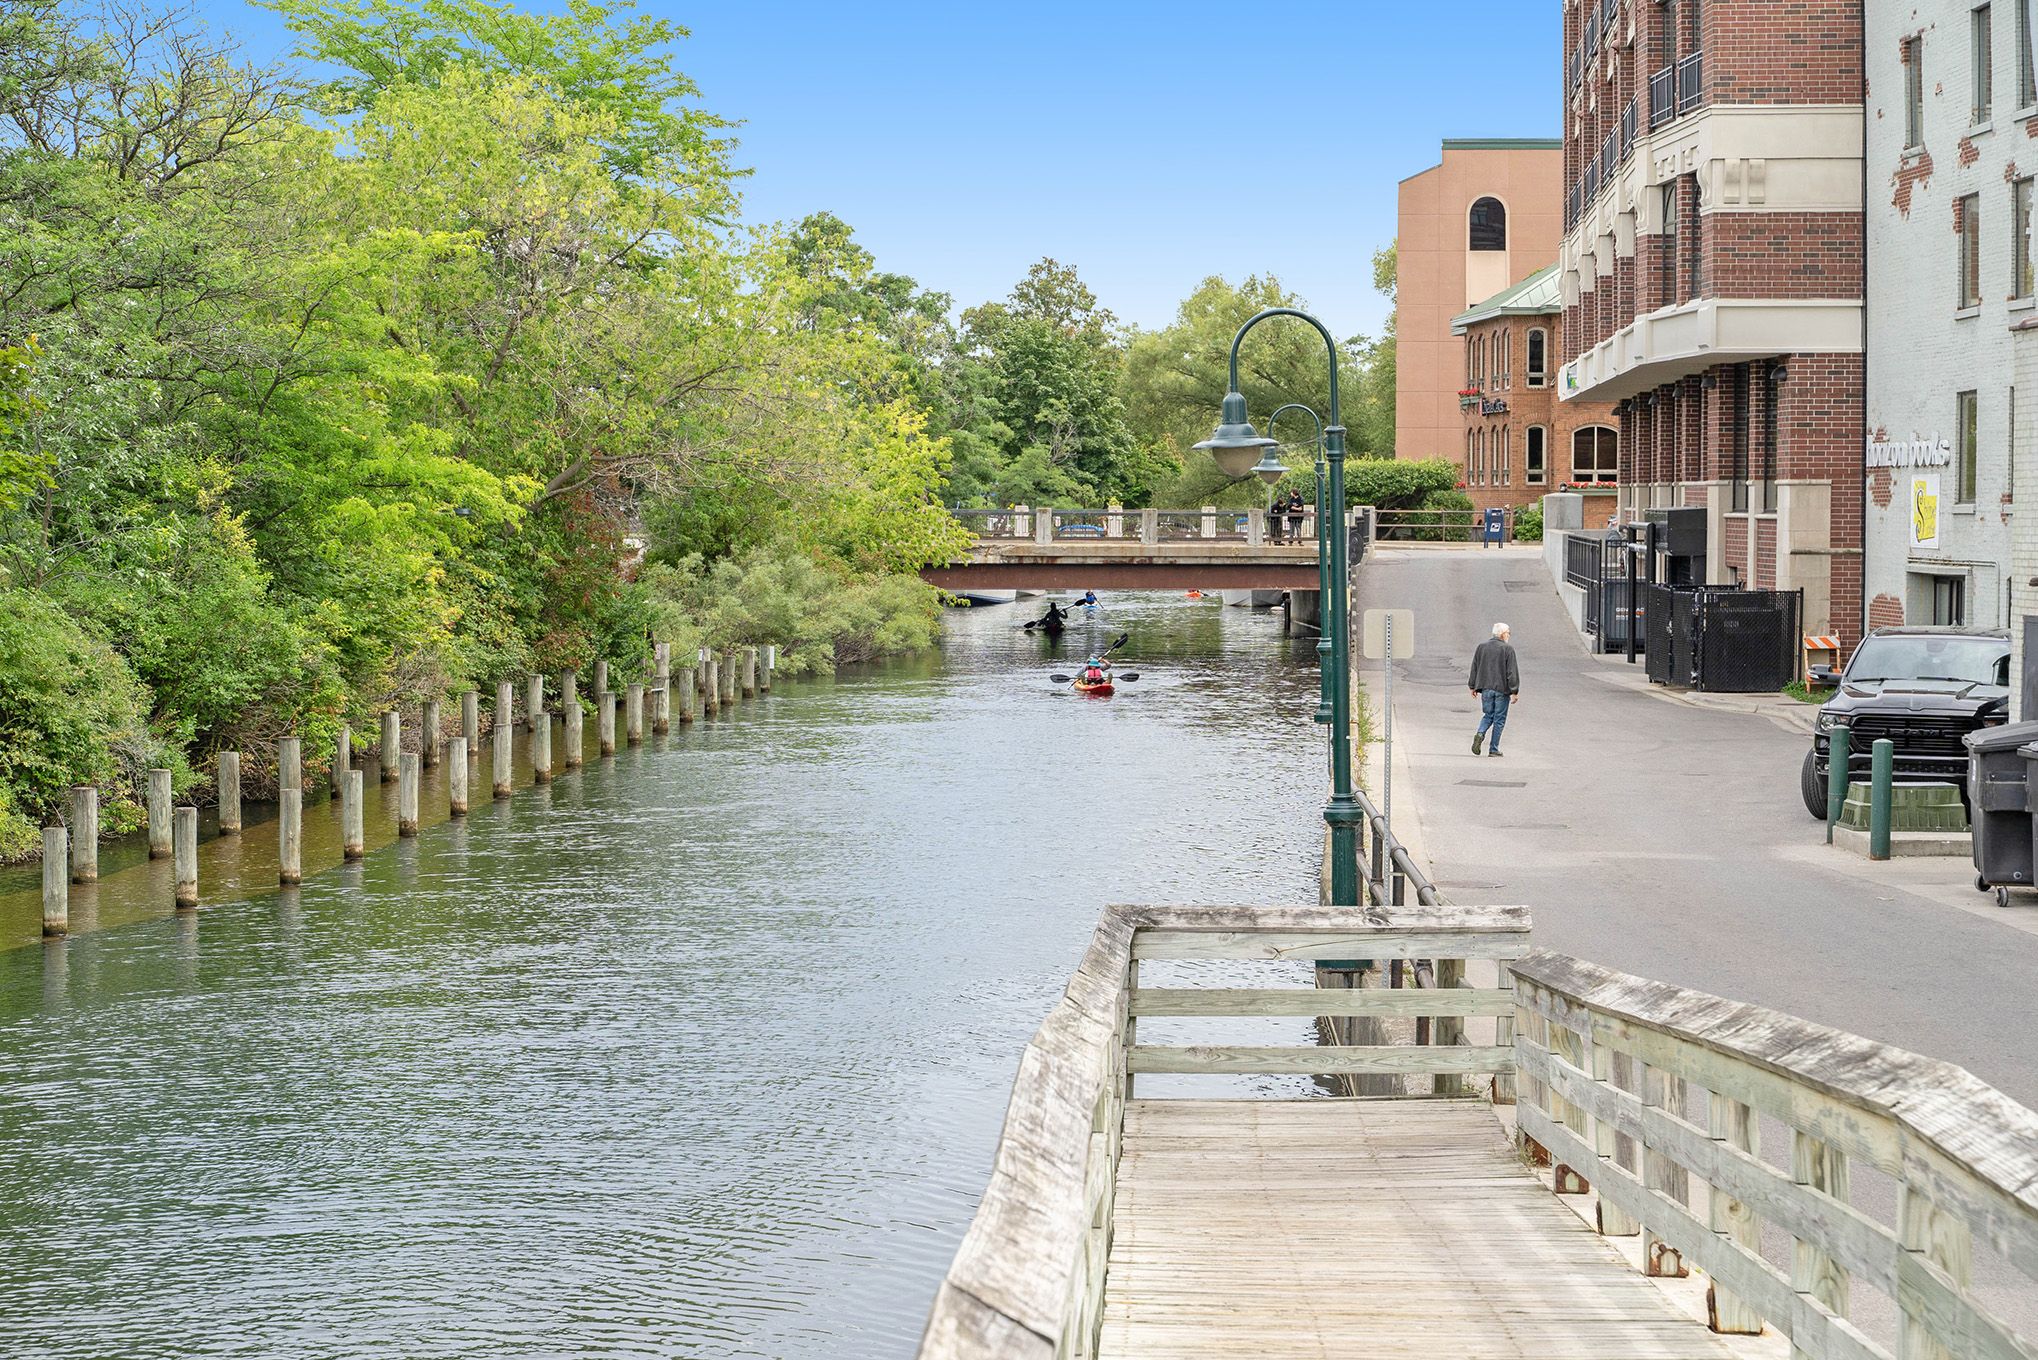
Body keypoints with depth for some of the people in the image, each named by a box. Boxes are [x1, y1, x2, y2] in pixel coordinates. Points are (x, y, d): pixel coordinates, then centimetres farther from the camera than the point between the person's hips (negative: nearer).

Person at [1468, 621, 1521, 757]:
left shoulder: (1482, 647, 5)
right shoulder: (1508, 649, -9)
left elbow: (1474, 668, 10)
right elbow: (1512, 672, -11)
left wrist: (1473, 686, 18)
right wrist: (1514, 691, -9)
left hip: (1486, 688, 4)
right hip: (1502, 689, -4)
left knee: (1488, 715, 18)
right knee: (1499, 719, 5)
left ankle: (1480, 734, -10)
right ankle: (1493, 749, 6)